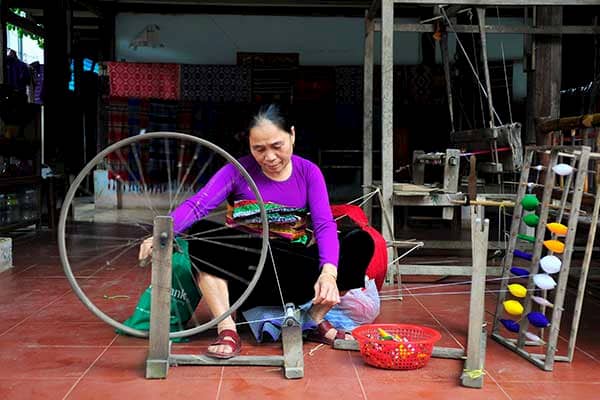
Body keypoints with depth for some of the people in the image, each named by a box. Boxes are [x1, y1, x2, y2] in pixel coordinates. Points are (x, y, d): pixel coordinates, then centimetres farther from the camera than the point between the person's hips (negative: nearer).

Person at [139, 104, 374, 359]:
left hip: (295, 277, 1)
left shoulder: (308, 172, -2)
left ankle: (317, 321, -5)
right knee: (199, 233, -27)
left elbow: (324, 225, -14)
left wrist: (328, 273, -33)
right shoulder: (238, 171, -6)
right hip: (244, 278, -1)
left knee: (360, 242, -20)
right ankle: (227, 331, -25)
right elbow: (196, 205, -20)